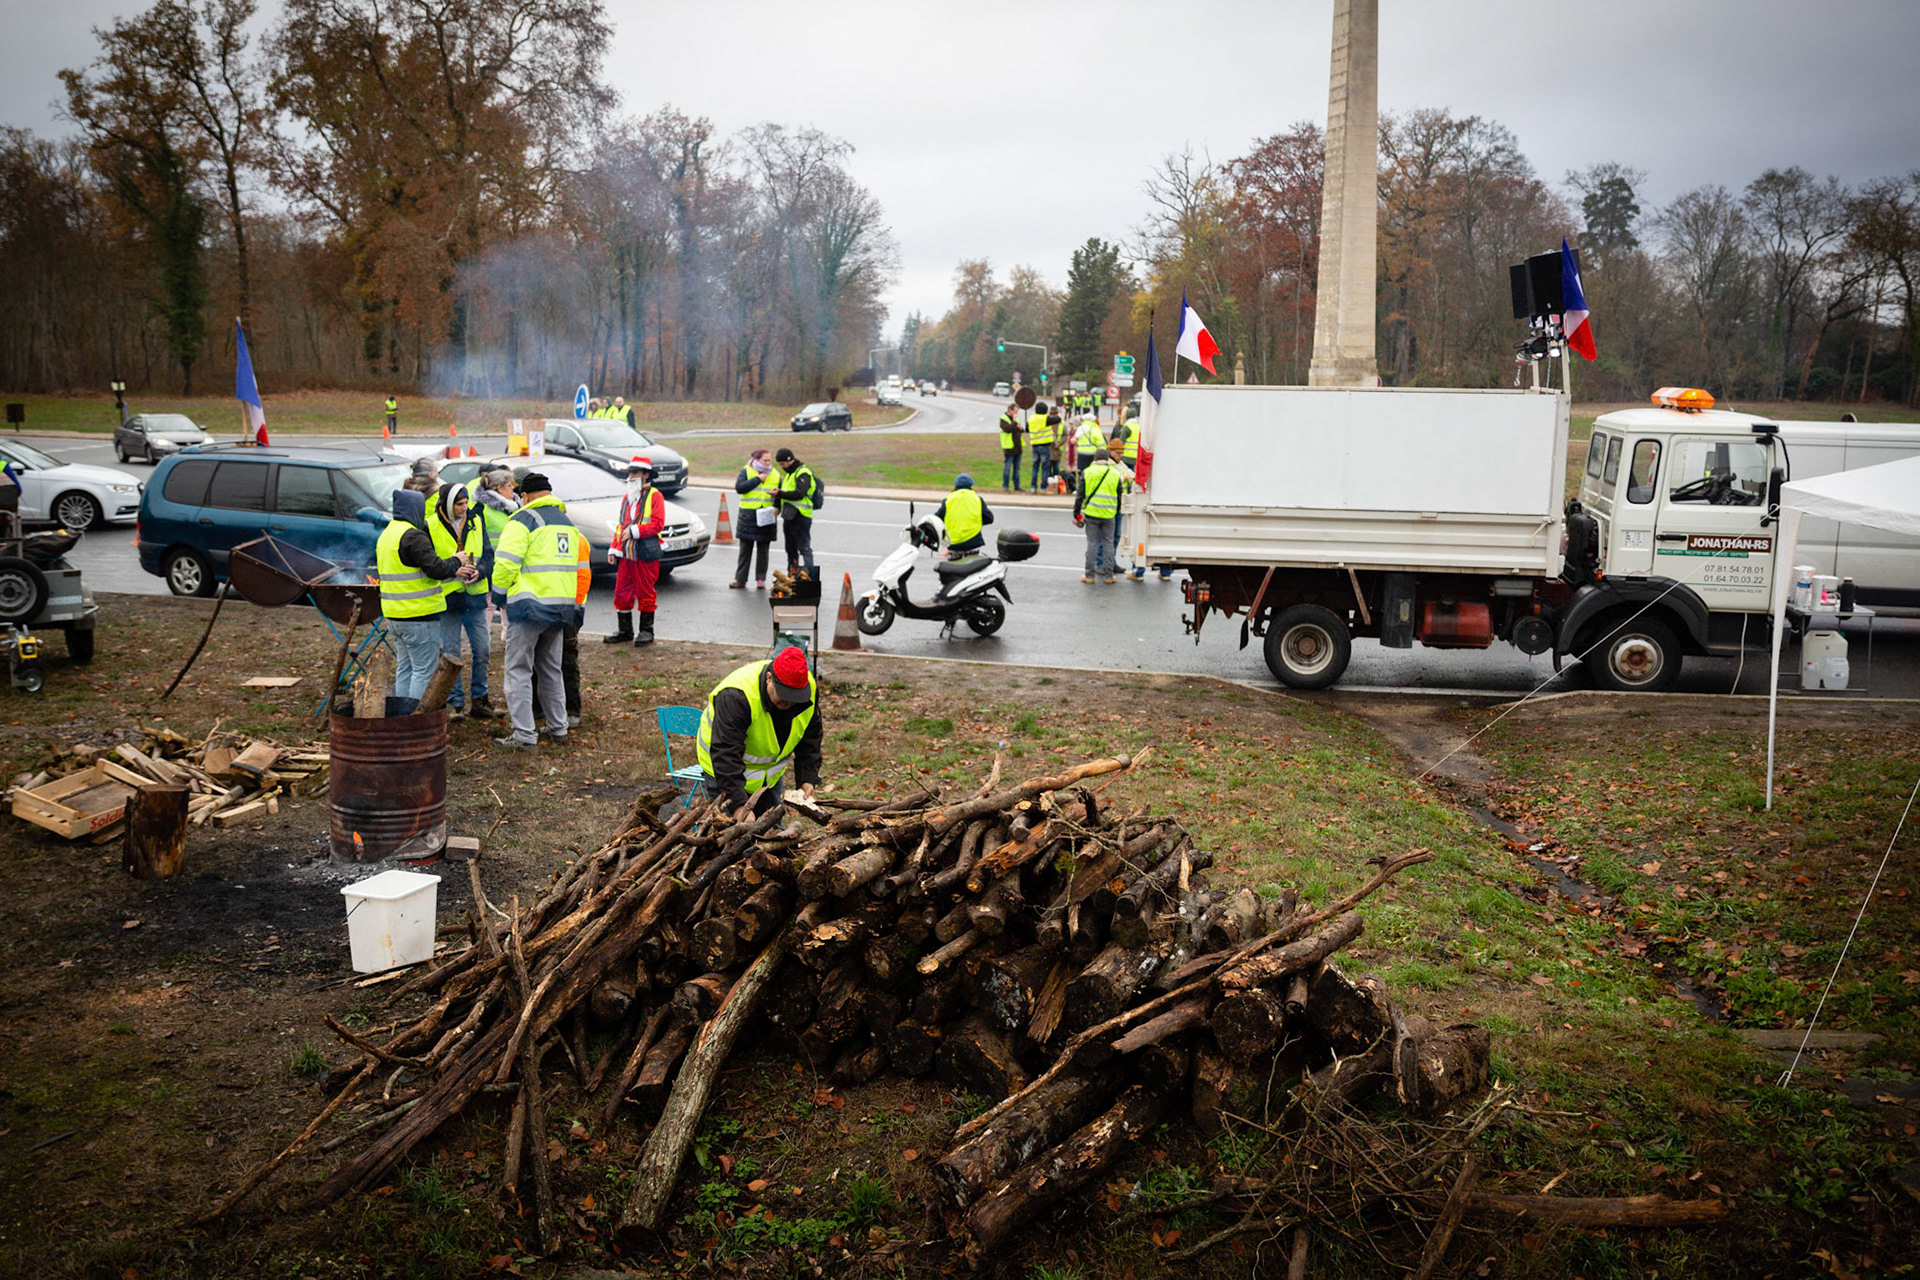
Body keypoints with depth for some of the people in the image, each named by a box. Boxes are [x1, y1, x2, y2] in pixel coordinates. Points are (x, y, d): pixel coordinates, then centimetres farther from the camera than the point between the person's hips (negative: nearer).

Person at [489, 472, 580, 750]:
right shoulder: (567, 523, 15)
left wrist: (499, 593, -1)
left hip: (529, 605, -7)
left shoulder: (523, 521, -9)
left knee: (519, 671, -1)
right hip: (562, 605, 7)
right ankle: (558, 728, 23)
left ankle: (524, 735, -4)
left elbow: (506, 562, -16)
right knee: (551, 669, 19)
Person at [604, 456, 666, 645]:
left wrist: (634, 531, -20)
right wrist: (613, 548, 13)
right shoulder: (626, 498, 19)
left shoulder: (654, 496, -3)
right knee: (622, 593, 7)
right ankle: (624, 630, 17)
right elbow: (620, 525, 21)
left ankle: (646, 631, 9)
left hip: (646, 554, -7)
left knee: (645, 593, 0)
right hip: (626, 554, 7)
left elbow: (658, 523, -13)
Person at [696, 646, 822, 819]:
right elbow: (726, 754, -39)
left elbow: (810, 741, -2)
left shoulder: (809, 688, -17)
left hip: (770, 774, 6)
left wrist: (808, 780, -11)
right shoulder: (736, 696, -37)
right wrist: (739, 804, -45)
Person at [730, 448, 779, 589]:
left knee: (763, 550, 5)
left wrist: (777, 507, -3)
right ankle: (740, 579, 8)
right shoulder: (746, 471, 3)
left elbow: (780, 494, 16)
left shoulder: (775, 475, 11)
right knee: (745, 549, 3)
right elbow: (739, 487, -12)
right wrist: (757, 479, -13)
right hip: (748, 516, -2)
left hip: (766, 517, 2)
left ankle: (761, 579, 11)